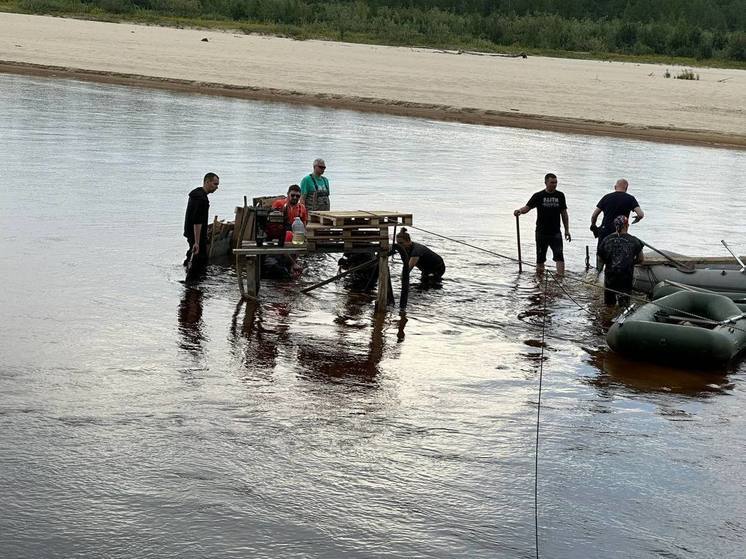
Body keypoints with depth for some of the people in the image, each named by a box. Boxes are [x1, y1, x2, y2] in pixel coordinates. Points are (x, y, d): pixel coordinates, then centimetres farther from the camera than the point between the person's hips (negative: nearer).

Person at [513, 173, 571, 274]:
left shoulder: (560, 196, 7)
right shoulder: (538, 196, -1)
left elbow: (564, 214, 13)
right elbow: (527, 207, -7)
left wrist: (567, 230, 10)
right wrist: (519, 211, -30)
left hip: (555, 232, 1)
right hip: (542, 232, -1)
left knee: (559, 256, -12)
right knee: (540, 258, 5)